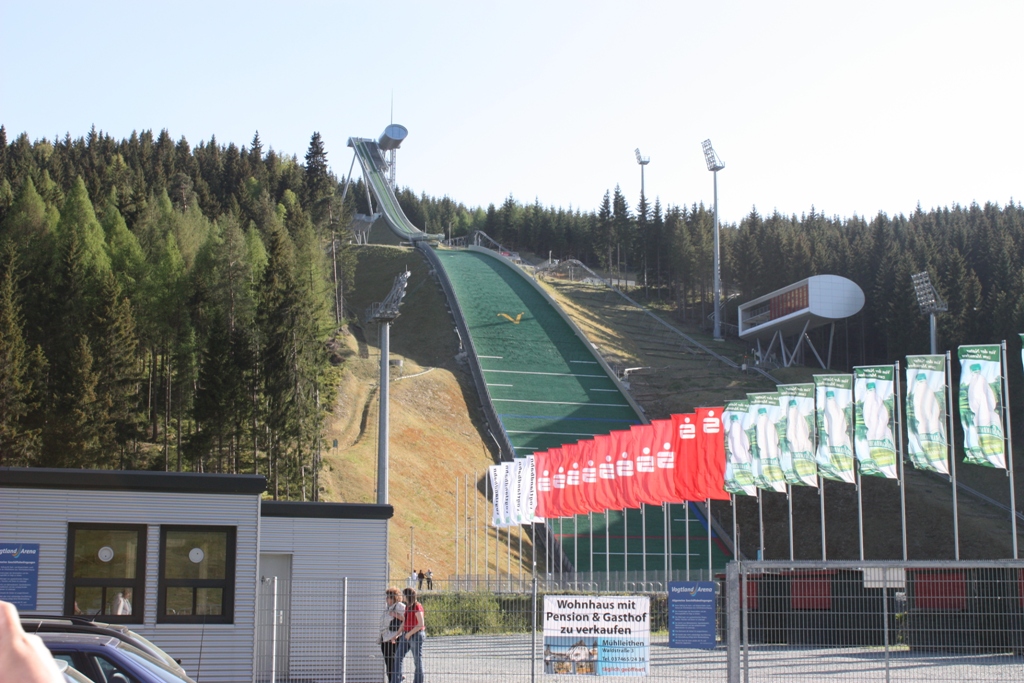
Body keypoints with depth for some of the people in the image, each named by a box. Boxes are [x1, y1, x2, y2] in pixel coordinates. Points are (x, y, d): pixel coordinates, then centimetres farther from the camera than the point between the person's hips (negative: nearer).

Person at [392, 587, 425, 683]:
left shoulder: (417, 607, -14)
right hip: (406, 635, 9)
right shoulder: (407, 606, 12)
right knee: (398, 656, 5)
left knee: (417, 660, 0)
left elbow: (421, 624, -19)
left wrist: (410, 633, -15)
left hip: (416, 635, -9)